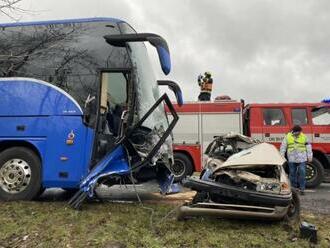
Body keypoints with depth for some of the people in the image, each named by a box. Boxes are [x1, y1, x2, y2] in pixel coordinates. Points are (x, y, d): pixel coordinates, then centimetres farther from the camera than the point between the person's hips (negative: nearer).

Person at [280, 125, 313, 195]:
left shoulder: (304, 137, 4)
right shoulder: (287, 137, 1)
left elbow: (308, 146, 10)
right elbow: (283, 147, 4)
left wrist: (309, 156, 8)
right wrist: (281, 157, 3)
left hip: (302, 159, 0)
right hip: (291, 159, 0)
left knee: (302, 173, -5)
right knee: (292, 174, 7)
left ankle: (302, 188, 3)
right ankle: (293, 188, 19)